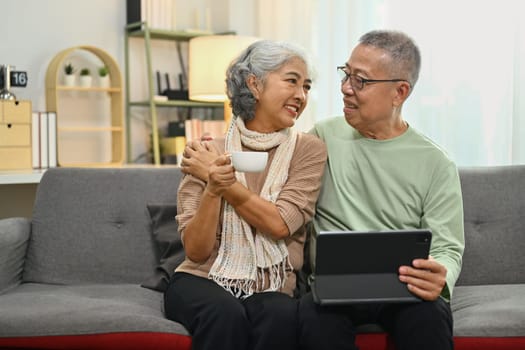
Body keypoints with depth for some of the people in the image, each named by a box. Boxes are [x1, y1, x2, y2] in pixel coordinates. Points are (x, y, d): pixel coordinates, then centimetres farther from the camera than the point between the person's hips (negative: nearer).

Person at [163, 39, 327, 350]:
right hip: (204, 281, 0)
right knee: (225, 313, -34)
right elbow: (196, 251, -5)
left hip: (272, 289, 0)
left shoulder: (309, 149, 1)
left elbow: (279, 225, -12)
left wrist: (224, 183, -11)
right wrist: (212, 189, -21)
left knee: (282, 316, -34)